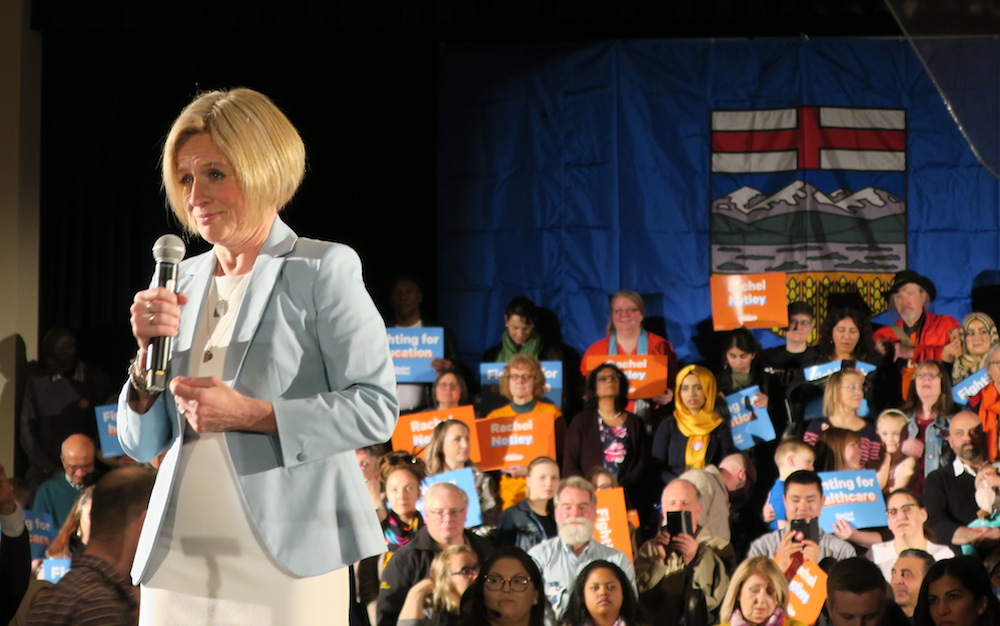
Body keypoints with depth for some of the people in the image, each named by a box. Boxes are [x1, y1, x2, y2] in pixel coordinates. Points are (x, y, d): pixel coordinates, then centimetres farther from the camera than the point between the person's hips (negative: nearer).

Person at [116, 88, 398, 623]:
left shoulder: (323, 269, -1)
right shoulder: (183, 282, 13)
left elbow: (377, 408, -9)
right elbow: (141, 444, 13)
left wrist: (251, 415, -16)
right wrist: (147, 352, -4)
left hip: (287, 561, -5)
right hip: (179, 557, 5)